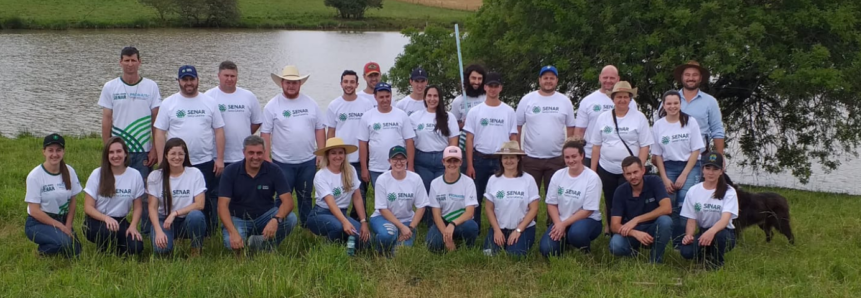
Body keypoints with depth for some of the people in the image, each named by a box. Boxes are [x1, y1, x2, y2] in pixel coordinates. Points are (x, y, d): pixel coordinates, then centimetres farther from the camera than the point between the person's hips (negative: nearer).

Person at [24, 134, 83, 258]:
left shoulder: (69, 172, -3)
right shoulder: (35, 176, -16)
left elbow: (72, 202, 5)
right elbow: (34, 211, -15)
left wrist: (68, 226, -8)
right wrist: (60, 226, -18)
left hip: (62, 219, 5)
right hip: (38, 223, -5)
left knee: (74, 251, -11)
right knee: (64, 241, -30)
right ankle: (43, 251, 1)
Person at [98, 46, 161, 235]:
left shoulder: (151, 87, 3)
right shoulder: (110, 87, 4)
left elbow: (156, 120, 2)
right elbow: (106, 120, 4)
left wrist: (156, 150, -3)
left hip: (143, 152, 0)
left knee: (145, 194, 2)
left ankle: (147, 232, 11)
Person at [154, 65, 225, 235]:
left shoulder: (209, 103, 6)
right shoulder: (168, 104, 3)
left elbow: (219, 131, 6)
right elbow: (160, 133, 1)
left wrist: (220, 159, -1)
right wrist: (161, 161, -6)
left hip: (206, 163, 1)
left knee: (207, 202, 4)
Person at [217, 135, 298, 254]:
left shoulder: (274, 171, -9)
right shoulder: (231, 171, -11)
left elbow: (287, 200, -16)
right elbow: (223, 205, -17)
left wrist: (276, 220, -39)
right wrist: (233, 233, -33)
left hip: (265, 216, 1)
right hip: (238, 219, -1)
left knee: (290, 218, -27)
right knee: (232, 243, -33)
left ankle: (266, 245, -4)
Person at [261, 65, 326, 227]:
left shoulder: (311, 103, 5)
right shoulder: (272, 106, -3)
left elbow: (319, 129, 8)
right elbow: (265, 134, -3)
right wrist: (267, 158, -9)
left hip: (308, 161, 3)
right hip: (282, 162, -2)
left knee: (305, 197, 13)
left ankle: (307, 228, 23)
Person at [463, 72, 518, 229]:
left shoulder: (509, 111, 3)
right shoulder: (475, 111, 1)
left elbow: (513, 138, 5)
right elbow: (469, 139, 0)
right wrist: (469, 164, -6)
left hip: (502, 160, 0)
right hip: (480, 159, 0)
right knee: (476, 196, 6)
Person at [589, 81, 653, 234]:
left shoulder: (639, 118, -3)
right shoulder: (603, 118, 5)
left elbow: (644, 146, -4)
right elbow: (596, 146, 7)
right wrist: (592, 170, 4)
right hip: (606, 170, 3)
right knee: (610, 204, 10)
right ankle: (611, 232, 20)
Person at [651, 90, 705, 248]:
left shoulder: (690, 122, -3)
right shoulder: (658, 125, 2)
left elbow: (696, 151, -3)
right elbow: (657, 155, 5)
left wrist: (684, 176, -8)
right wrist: (665, 178, -4)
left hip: (690, 166, -2)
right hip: (668, 168, 2)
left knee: (685, 204, -19)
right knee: (671, 207, -5)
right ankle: (676, 243, 3)